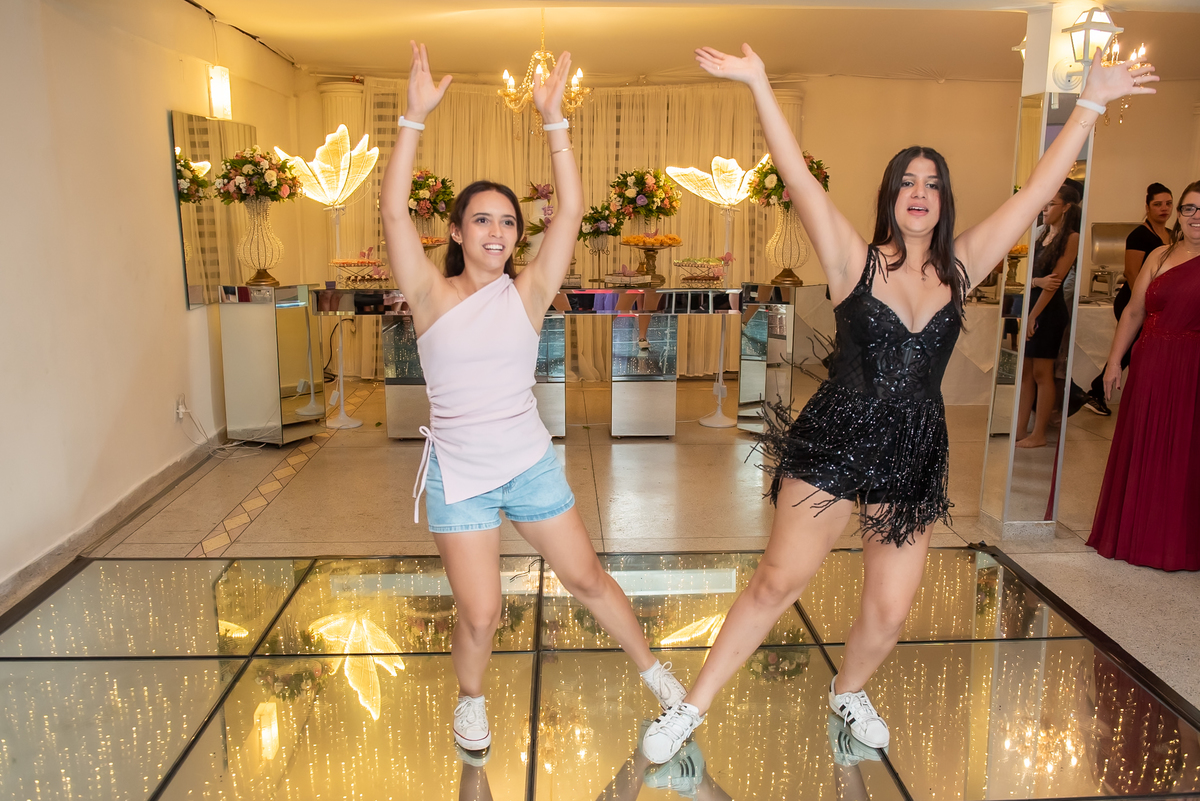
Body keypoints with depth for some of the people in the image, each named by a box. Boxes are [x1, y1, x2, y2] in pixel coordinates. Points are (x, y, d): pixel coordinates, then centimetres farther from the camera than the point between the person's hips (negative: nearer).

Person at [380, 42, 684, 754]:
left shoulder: (528, 294, -4)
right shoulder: (434, 296, -6)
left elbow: (571, 211, -13)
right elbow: (394, 212, -18)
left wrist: (554, 120, -18)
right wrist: (416, 118, -24)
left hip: (532, 466, 1)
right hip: (459, 475, -1)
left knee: (588, 579, 12)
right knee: (480, 615, -3)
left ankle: (652, 668, 36)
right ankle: (471, 699, 29)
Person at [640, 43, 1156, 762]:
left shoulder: (960, 267, 4)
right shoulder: (856, 263, -5)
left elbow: (1038, 192, 6)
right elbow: (799, 179, -14)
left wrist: (1092, 105, 8)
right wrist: (759, 85, -19)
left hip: (916, 457, 4)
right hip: (836, 440, -3)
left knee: (889, 612, 7)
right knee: (779, 580, -3)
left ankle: (849, 691, 40)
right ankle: (692, 707, 12)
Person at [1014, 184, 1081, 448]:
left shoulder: (1071, 238, -9)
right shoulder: (1042, 233, 12)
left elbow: (1055, 280, -13)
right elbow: (1029, 275, 7)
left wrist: (1032, 317, -15)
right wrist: (1038, 281, -17)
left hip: (1050, 310, -7)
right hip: (1031, 303, 7)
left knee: (1042, 372, -2)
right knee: (1026, 371, 8)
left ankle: (1039, 434, 6)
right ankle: (1021, 428, 15)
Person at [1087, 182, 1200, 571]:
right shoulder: (1160, 256, 10)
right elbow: (1134, 311, 10)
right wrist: (1114, 360, 6)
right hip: (1149, 367, 4)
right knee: (1140, 452, 10)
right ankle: (1136, 535, 24)